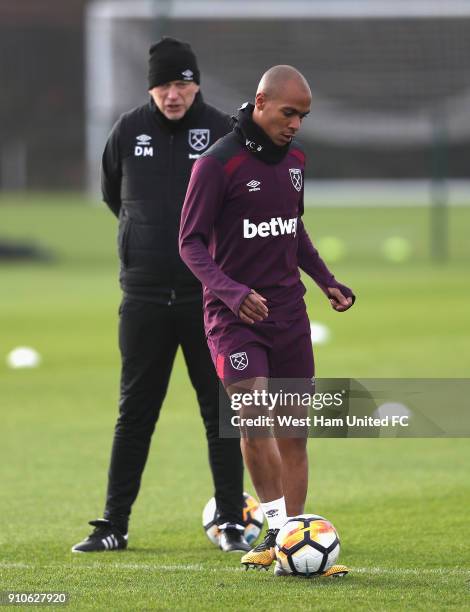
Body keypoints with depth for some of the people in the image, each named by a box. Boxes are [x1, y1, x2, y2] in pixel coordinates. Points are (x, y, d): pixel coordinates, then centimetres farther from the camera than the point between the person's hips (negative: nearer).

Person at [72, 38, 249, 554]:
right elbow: (113, 195, 18)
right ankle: (113, 526, 10)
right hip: (144, 294, 1)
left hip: (208, 296, -1)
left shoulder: (222, 132, -3)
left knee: (221, 410, 2)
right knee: (134, 413, 5)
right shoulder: (129, 132, 2)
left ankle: (231, 523, 9)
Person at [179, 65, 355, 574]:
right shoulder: (218, 163, -12)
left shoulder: (294, 158, 9)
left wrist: (326, 280, 13)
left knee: (294, 431, 4)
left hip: (287, 311, 6)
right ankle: (277, 527, -15)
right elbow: (191, 243, -11)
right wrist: (232, 292, -24)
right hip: (233, 315, -6)